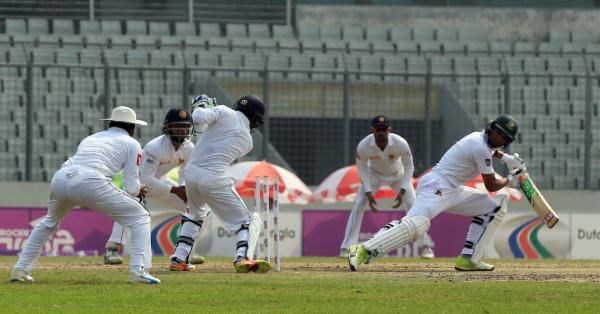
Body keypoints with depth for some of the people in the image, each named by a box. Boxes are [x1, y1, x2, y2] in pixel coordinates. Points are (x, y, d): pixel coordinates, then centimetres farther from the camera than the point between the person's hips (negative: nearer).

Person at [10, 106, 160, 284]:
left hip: (60, 178, 5)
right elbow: (131, 186, 11)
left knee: (50, 222, 35)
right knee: (140, 217, 9)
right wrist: (139, 191, 35)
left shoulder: (90, 139, 35)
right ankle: (139, 270, -7)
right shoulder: (131, 143, 20)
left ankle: (21, 269, 28)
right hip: (90, 183, -5)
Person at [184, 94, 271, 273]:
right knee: (245, 221, 2)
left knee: (196, 214, 31)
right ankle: (242, 258, -25)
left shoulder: (224, 112, 2)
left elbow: (200, 119, -13)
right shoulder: (247, 142, 8)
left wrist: (199, 107, 11)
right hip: (215, 180, -3)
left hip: (191, 173, 3)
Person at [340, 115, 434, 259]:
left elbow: (408, 167, -18)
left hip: (397, 175, 0)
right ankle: (347, 247, -7)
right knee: (358, 205, -14)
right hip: (374, 175, 0)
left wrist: (403, 191, -25)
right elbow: (362, 169, -14)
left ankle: (424, 246, 7)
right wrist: (368, 193, -22)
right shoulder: (363, 146, -33)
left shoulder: (400, 144, -34)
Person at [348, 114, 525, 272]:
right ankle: (364, 252, -41)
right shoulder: (481, 149, -13)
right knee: (416, 225, -33)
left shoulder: (479, 137, 16)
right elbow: (491, 186, -6)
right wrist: (509, 181, 13)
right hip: (437, 186, -11)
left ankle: (468, 259, 4)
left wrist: (506, 158, 29)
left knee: (493, 208, 13)